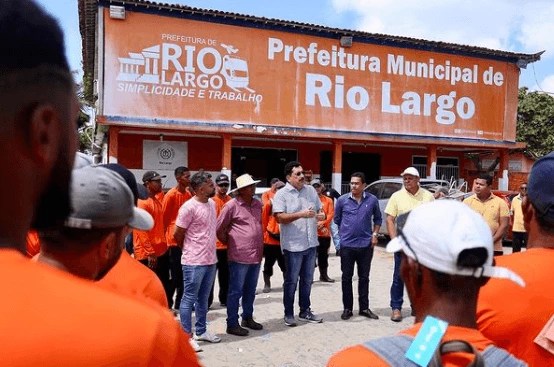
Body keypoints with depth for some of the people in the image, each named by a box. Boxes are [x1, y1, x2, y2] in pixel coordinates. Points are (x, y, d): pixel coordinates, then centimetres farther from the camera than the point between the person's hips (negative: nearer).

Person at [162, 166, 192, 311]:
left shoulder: (189, 194, 8)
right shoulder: (171, 195, -11)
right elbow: (164, 218, -7)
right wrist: (167, 235, -3)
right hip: (174, 240, -6)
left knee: (184, 274, 12)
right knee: (174, 275, 0)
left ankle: (179, 304, 25)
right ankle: (167, 305, 14)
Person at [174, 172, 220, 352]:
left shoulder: (212, 204, 7)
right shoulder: (189, 207, -17)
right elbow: (177, 235, -10)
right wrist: (190, 249, 5)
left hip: (210, 260, 8)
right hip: (194, 262, -7)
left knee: (203, 298, 18)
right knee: (189, 299, 4)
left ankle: (200, 331, 31)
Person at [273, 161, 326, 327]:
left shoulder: (311, 190, 9)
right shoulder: (281, 194, -9)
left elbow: (320, 209, 18)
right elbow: (280, 218, -19)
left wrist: (322, 215, -6)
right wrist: (301, 214, -26)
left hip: (311, 243, 6)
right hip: (293, 245, -6)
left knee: (307, 280, 16)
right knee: (291, 281, 6)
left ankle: (305, 311, 30)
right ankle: (288, 314, 20)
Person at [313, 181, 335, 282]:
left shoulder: (328, 200, 9)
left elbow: (331, 214, -1)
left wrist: (323, 223, -16)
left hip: (325, 232, 3)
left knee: (324, 255, 13)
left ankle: (324, 275, 24)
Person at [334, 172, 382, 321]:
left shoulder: (372, 200, 0)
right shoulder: (342, 200, -2)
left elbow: (378, 219, 12)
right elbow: (336, 220, 9)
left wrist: (375, 234, 1)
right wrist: (339, 236, 5)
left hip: (366, 245, 1)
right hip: (347, 245, -1)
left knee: (364, 277, 11)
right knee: (346, 278, 7)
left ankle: (364, 308, 22)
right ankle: (347, 308, 18)